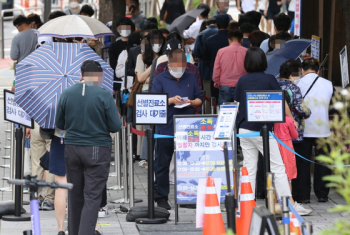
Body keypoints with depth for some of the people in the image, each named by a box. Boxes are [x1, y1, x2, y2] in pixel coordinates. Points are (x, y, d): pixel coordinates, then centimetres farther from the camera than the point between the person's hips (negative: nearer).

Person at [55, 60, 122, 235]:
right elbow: (116, 126, -8)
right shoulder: (104, 96, -11)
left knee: (75, 196, 14)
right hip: (97, 149, -4)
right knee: (92, 197, -2)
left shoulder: (67, 94, -1)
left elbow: (59, 124, 8)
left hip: (72, 148, 4)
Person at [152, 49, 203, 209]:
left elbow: (200, 99, 14)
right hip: (165, 128, -2)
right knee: (162, 163, 2)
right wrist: (171, 100, -18)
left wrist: (191, 102, -7)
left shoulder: (190, 79, 11)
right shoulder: (160, 79, 1)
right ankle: (161, 197, 10)